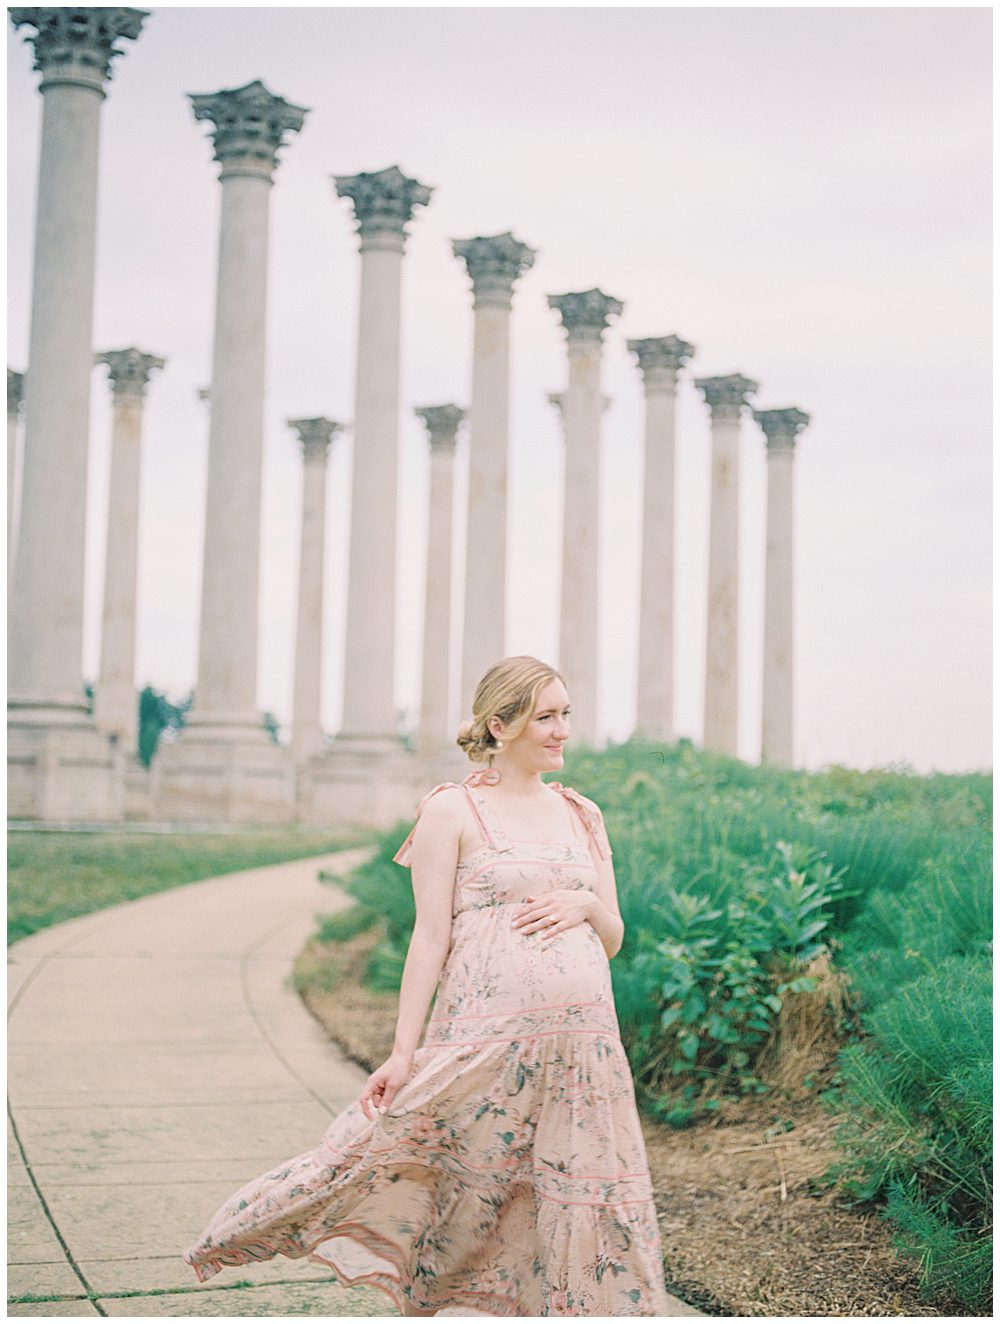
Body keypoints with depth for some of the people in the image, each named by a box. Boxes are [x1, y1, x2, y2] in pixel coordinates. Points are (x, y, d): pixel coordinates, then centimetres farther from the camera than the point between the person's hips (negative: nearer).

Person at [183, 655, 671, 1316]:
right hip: (485, 1038, -4)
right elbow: (431, 936, -4)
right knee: (398, 1150, -5)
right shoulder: (453, 810, 1)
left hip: (583, 1043, 5)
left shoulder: (583, 816, 16)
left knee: (588, 1197, 5)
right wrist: (404, 1053, -10)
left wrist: (586, 904, -4)